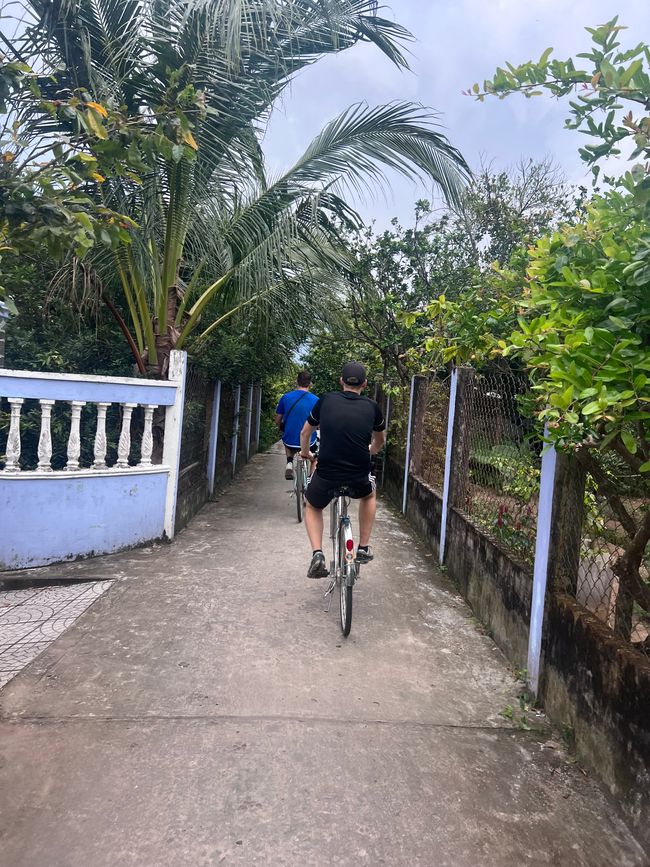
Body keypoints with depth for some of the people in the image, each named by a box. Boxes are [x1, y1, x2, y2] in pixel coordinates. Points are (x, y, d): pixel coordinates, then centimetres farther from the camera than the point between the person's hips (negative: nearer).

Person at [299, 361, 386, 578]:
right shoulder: (371, 407, 7)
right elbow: (380, 441, 26)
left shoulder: (326, 400, 5)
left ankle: (317, 554, 8)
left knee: (313, 508, 29)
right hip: (358, 476, 1)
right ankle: (363, 548, 32)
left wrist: (305, 453, 40)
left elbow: (305, 433, 18)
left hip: (326, 473, 0)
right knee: (369, 495, 36)